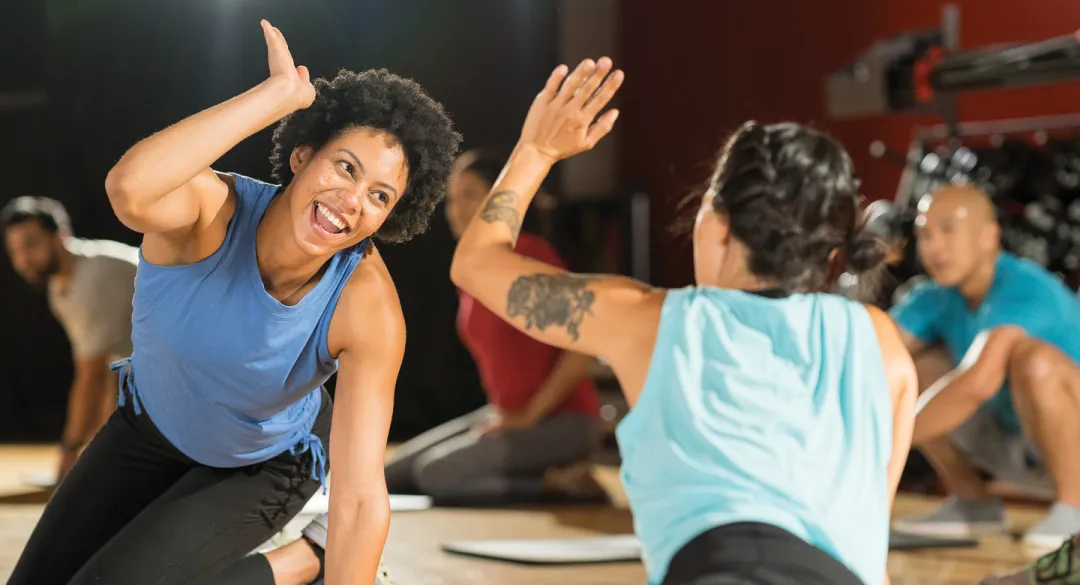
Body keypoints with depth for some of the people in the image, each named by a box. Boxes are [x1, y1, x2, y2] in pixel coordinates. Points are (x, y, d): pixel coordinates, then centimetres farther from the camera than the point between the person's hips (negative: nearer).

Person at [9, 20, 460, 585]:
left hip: (265, 468, -2)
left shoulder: (368, 308, -34)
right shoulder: (213, 207, -34)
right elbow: (130, 186, -60)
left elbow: (361, 497, -35)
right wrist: (279, 92, -54)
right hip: (150, 425, 2)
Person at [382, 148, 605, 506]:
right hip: (509, 415, 9)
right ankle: (544, 477, 6)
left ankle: (560, 487, -7)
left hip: (564, 420, -9)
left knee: (434, 474, -19)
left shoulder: (530, 255, -16)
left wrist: (529, 415, -18)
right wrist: (501, 411, 8)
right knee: (395, 475, 4)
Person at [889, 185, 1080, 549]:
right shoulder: (935, 300, -5)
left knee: (1031, 357, -36)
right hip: (1017, 447, 7)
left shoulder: (1026, 290, -27)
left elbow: (979, 381, -41)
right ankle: (972, 502, 6)